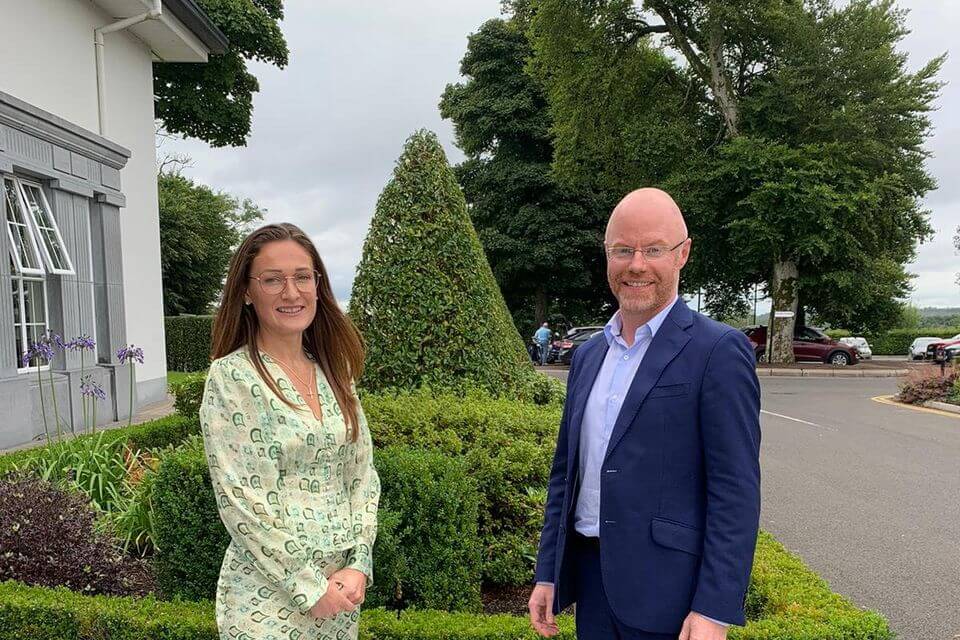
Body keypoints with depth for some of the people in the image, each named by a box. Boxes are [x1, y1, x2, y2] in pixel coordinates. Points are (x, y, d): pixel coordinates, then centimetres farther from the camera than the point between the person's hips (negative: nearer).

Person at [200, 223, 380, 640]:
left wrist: (358, 563, -6)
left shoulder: (335, 372, 2)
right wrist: (308, 588, -14)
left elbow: (362, 475, 4)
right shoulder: (230, 377, -13)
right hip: (269, 597, -5)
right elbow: (240, 500, -16)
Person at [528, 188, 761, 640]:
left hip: (665, 591, -5)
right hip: (589, 575, 6)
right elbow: (566, 470, 11)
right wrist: (547, 573, 10)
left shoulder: (719, 350, -11)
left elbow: (736, 490, -14)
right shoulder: (588, 354, 8)